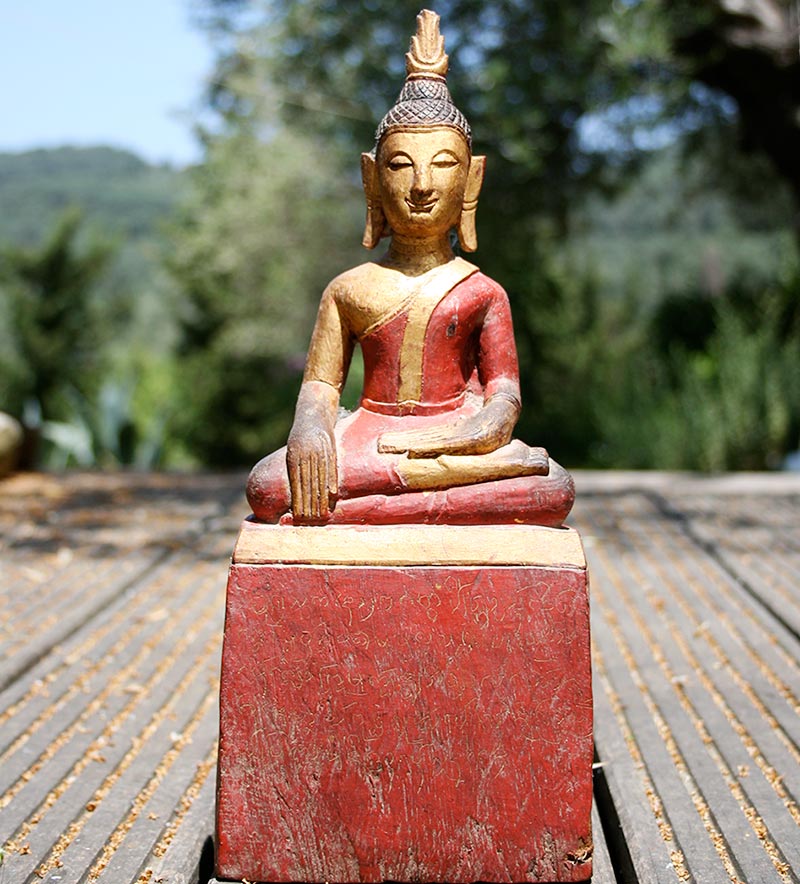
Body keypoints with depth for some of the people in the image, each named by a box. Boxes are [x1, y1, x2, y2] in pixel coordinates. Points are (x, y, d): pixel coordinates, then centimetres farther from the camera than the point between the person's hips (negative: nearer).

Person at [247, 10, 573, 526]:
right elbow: (320, 386, 8)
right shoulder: (350, 289, 13)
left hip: (452, 432, 0)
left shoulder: (482, 292, 10)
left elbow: (504, 392, 5)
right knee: (268, 488, -33)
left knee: (555, 492, -32)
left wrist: (483, 430, -21)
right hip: (368, 439, 0)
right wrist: (309, 431, -17)